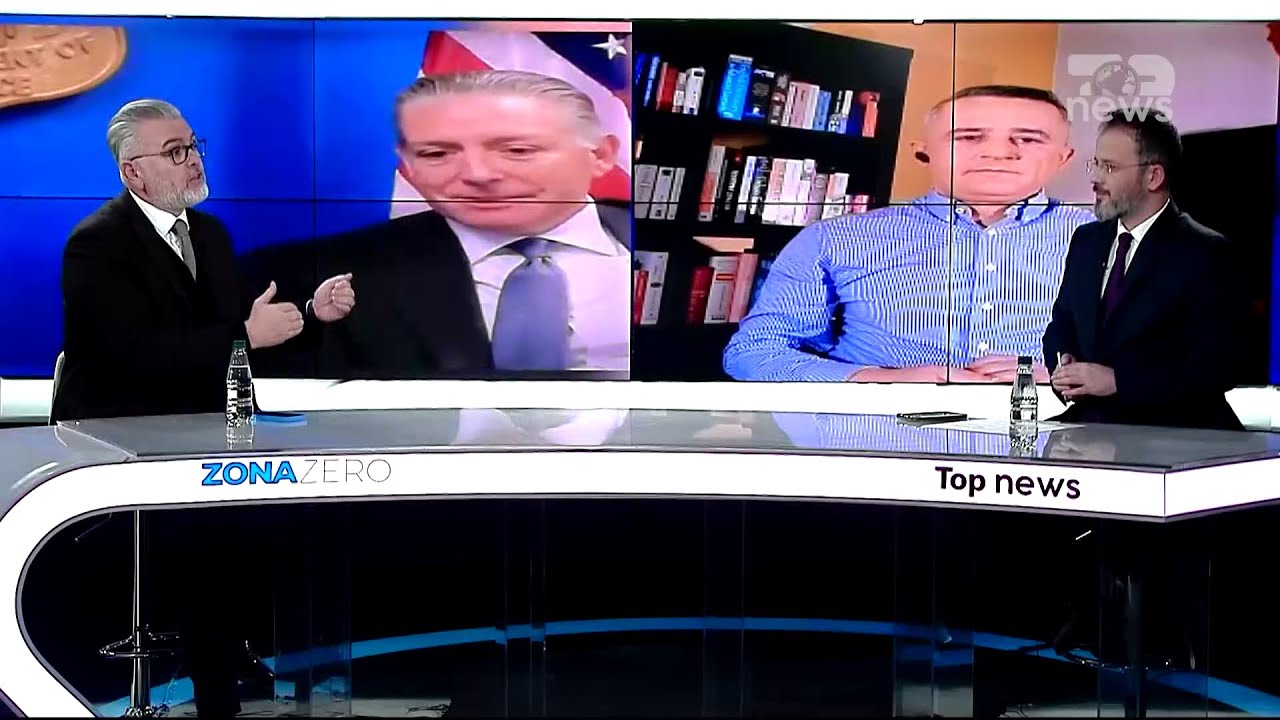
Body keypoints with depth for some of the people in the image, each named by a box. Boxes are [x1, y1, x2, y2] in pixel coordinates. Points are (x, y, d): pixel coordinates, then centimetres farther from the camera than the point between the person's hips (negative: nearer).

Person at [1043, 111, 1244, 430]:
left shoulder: (1205, 253, -6)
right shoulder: (1087, 241, 14)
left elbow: (1214, 367, -13)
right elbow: (1061, 325, 24)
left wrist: (1117, 380, -18)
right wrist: (1063, 369, 1)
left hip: (1171, 436, -6)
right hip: (1090, 424, 6)